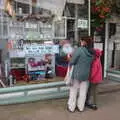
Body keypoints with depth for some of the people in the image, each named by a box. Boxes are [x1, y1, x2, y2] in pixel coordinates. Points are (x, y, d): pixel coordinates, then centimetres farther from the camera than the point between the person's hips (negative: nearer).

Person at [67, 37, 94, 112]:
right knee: (83, 92, 14)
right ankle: (81, 107, 26)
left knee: (73, 91, 10)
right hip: (86, 74, 5)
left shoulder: (79, 49, -18)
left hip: (76, 74, -4)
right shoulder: (91, 53, 0)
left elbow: (72, 62, -17)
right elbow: (90, 64, 6)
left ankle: (71, 107, 20)